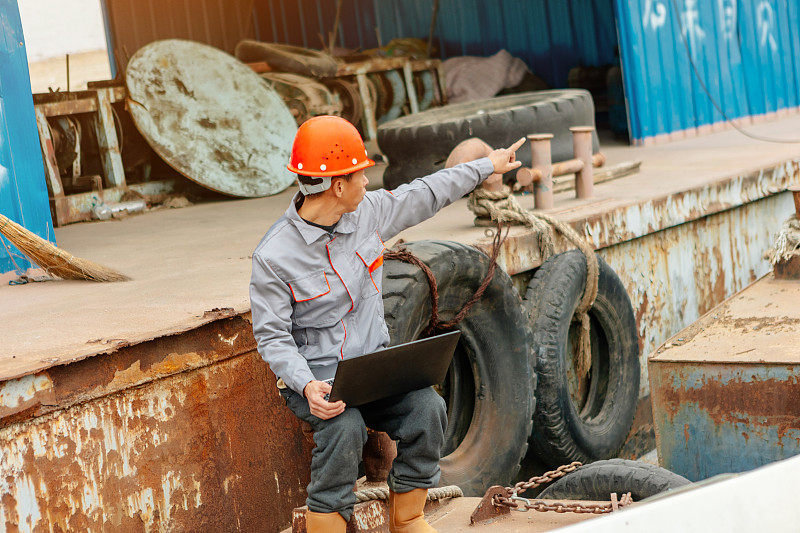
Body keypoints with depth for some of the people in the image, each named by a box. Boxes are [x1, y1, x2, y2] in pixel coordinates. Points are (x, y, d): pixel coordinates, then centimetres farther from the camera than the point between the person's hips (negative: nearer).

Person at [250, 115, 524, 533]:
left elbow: (426, 194, 19)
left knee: (427, 408, -22)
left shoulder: (369, 211, 2)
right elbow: (272, 338, -13)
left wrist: (487, 166, 30)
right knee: (343, 429, -35)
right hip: (315, 375, -5)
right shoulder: (274, 256, -15)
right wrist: (307, 386, -30)